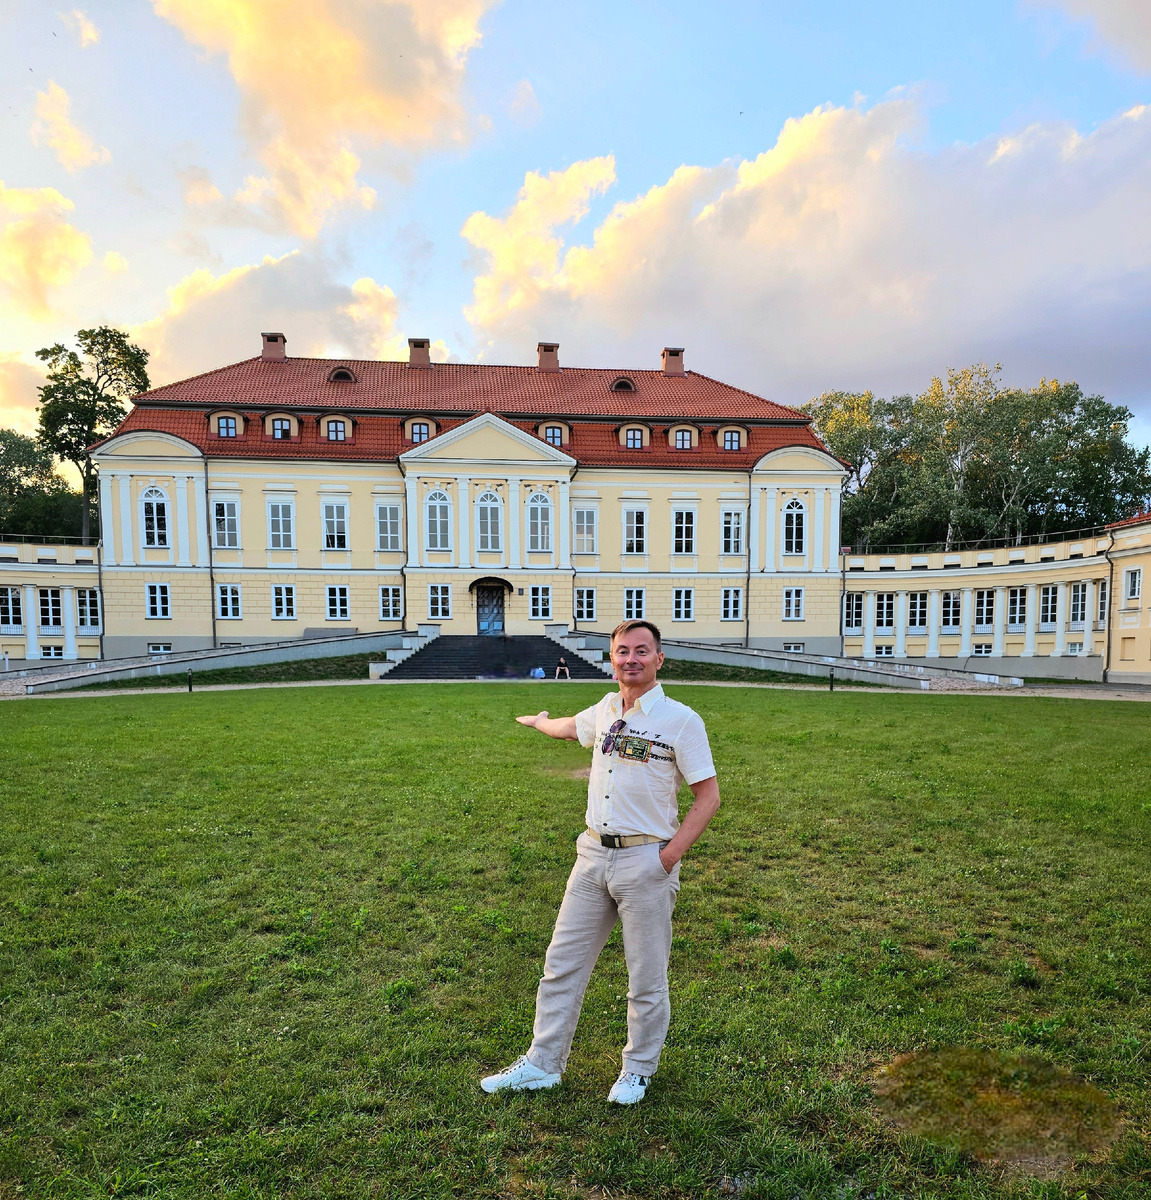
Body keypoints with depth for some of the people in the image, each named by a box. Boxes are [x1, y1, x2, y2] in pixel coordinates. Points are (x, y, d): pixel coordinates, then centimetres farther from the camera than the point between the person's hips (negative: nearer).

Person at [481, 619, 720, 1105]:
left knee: (647, 979, 10)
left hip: (646, 861, -5)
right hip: (592, 854, 5)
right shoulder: (605, 710, 5)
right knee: (562, 964, 13)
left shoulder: (681, 719, -11)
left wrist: (668, 857, -12)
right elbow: (569, 727, 29)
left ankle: (639, 1069, 34)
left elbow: (708, 797, -7)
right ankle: (543, 1063, 30)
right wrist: (537, 721, 48)